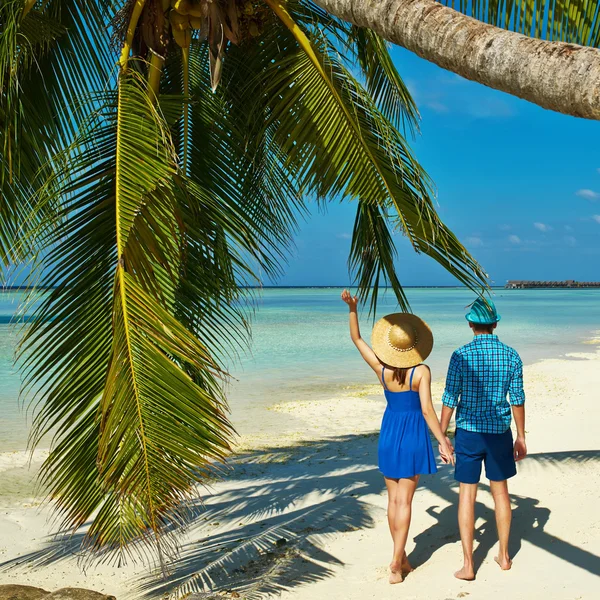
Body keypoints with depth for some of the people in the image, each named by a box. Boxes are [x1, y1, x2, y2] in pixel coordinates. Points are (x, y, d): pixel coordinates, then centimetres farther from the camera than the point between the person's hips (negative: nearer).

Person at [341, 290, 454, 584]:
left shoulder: (381, 369, -7)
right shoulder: (421, 372, -16)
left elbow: (356, 338, 1)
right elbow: (427, 410, -19)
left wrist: (352, 308, -2)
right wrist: (443, 441, -14)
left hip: (389, 435, 4)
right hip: (413, 436, -3)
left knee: (394, 498, 14)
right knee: (404, 501, 0)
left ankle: (401, 558, 24)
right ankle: (396, 562, -1)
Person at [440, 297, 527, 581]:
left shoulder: (461, 356, -11)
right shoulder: (511, 356, -3)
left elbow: (450, 400, -9)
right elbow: (517, 399, 1)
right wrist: (521, 437, 10)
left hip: (468, 432, -3)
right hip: (500, 432, 3)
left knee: (467, 494, 4)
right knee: (500, 491, 17)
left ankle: (468, 564, 6)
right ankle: (504, 556, 28)